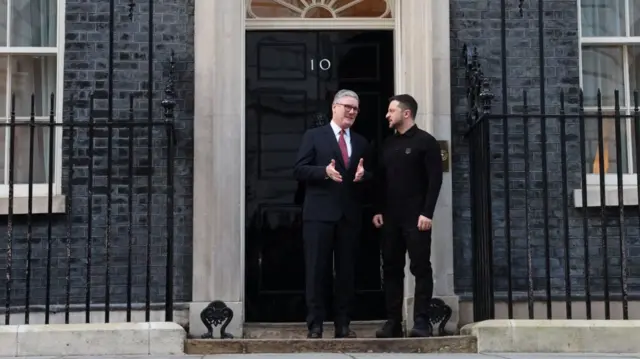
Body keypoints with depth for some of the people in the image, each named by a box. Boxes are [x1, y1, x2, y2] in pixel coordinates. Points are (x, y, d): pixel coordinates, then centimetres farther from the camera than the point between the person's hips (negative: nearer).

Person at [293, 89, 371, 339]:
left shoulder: (361, 142, 17)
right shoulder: (313, 136, 3)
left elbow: (369, 175, 15)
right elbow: (299, 170, -4)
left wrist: (363, 175, -8)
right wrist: (324, 171, -20)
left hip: (350, 215, 4)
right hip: (320, 213, -4)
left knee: (346, 271, 7)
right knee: (316, 270, -3)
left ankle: (343, 325, 13)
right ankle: (315, 325, 1)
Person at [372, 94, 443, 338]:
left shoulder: (425, 142, -2)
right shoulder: (388, 144, 16)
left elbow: (435, 179, -8)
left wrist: (427, 213, -15)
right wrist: (378, 210, 7)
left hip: (416, 217, -6)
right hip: (390, 217, 6)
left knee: (420, 268, -4)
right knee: (391, 269, 6)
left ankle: (421, 322, -2)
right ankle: (393, 322, 11)